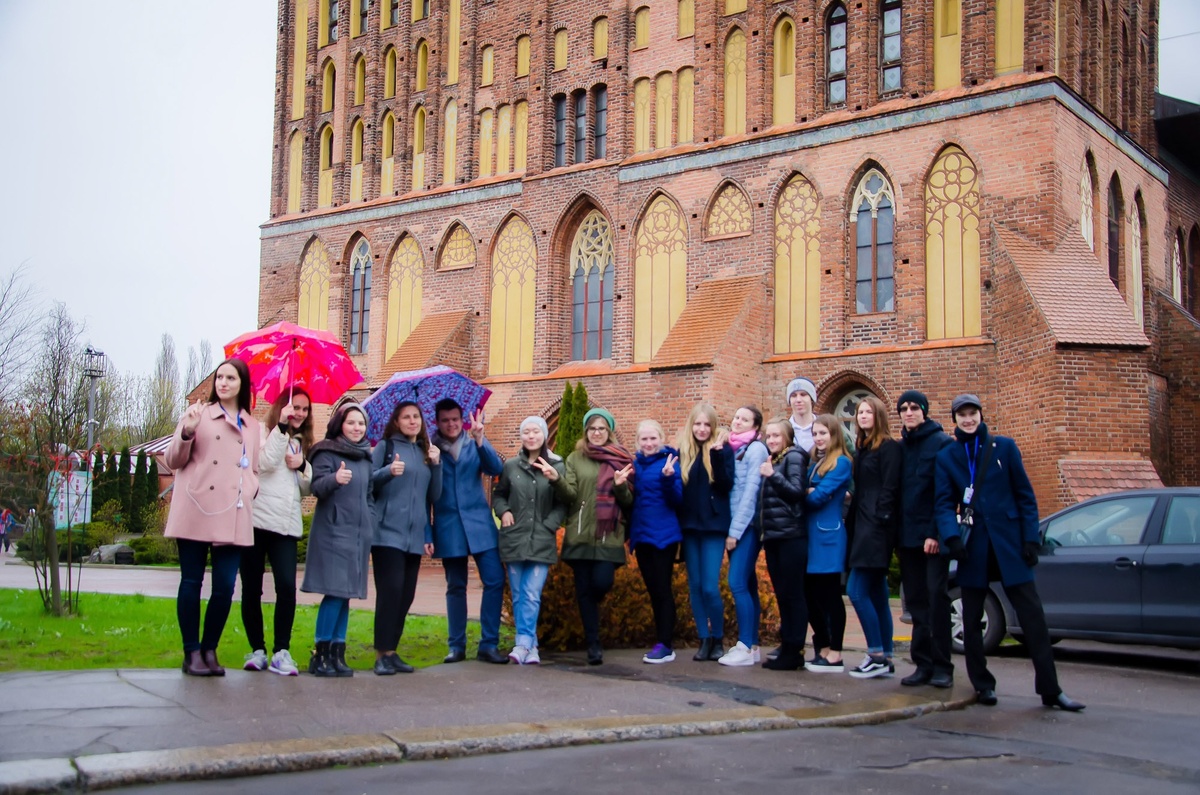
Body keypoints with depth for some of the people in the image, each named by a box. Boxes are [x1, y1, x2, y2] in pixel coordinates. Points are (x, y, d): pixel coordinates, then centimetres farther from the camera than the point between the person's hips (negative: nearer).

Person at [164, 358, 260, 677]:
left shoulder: (252, 426, 17)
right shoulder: (198, 414, 7)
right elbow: (173, 461, 3)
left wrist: (250, 491, 4)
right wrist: (187, 432, -14)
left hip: (233, 517, 3)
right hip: (195, 513, -3)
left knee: (225, 587, -1)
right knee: (191, 582, 1)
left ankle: (210, 650, 13)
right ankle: (192, 653, 9)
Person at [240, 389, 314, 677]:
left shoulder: (301, 443, 20)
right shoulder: (264, 433, 5)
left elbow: (307, 489, 18)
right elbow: (266, 462, -14)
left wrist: (302, 466, -1)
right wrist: (282, 427, -13)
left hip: (287, 525, 3)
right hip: (256, 520, -3)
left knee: (287, 586, -12)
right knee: (252, 588, 1)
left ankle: (281, 652, -7)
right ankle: (257, 650, 13)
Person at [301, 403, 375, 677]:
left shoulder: (365, 457, 16)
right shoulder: (327, 451, -2)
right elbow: (317, 487, -13)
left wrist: (371, 525, 10)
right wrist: (335, 479, -34)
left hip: (359, 533, 6)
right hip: (332, 531, -6)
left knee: (345, 595, 5)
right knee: (335, 592, -12)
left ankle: (337, 654, 8)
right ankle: (320, 655, -5)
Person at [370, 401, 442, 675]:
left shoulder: (426, 452, 18)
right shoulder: (385, 446, 6)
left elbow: (434, 496, 15)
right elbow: (368, 482, -1)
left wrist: (436, 465, 1)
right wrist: (388, 471, -19)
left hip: (415, 535, 5)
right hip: (388, 531, -5)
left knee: (406, 595, 3)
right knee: (390, 590, -12)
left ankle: (391, 650, 12)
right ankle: (383, 654, -7)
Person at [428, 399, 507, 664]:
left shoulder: (475, 443, 7)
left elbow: (496, 469, -11)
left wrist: (479, 439, -25)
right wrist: (427, 534, -3)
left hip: (479, 523, 1)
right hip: (448, 528, -1)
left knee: (494, 581, -7)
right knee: (456, 587, 8)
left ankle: (488, 644, 2)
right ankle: (457, 646, 18)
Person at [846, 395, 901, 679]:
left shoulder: (888, 447, -7)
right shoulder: (861, 448, 18)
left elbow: (890, 488, -14)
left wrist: (879, 521, -19)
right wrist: (853, 524, 9)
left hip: (876, 528, -9)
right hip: (862, 526, 9)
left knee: (856, 591, -11)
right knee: (876, 594, 9)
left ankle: (877, 655, -4)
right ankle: (885, 658, 13)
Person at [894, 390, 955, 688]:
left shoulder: (941, 443, -3)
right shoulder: (900, 447, 14)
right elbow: (895, 491, 13)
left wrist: (937, 532, -16)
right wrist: (897, 534, 6)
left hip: (933, 536, -5)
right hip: (907, 537, 5)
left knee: (937, 596, -5)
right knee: (916, 601, 6)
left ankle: (942, 666, 1)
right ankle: (923, 664, 11)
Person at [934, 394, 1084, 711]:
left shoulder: (1004, 447, 5)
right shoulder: (946, 456, 7)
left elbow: (1025, 495, 4)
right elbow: (943, 503, 0)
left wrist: (1031, 539, -4)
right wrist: (951, 536, -17)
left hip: (1008, 541, -1)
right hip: (972, 545, 1)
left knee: (1032, 614, -4)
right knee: (972, 619, 5)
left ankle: (1050, 688, 1)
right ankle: (983, 684, 17)